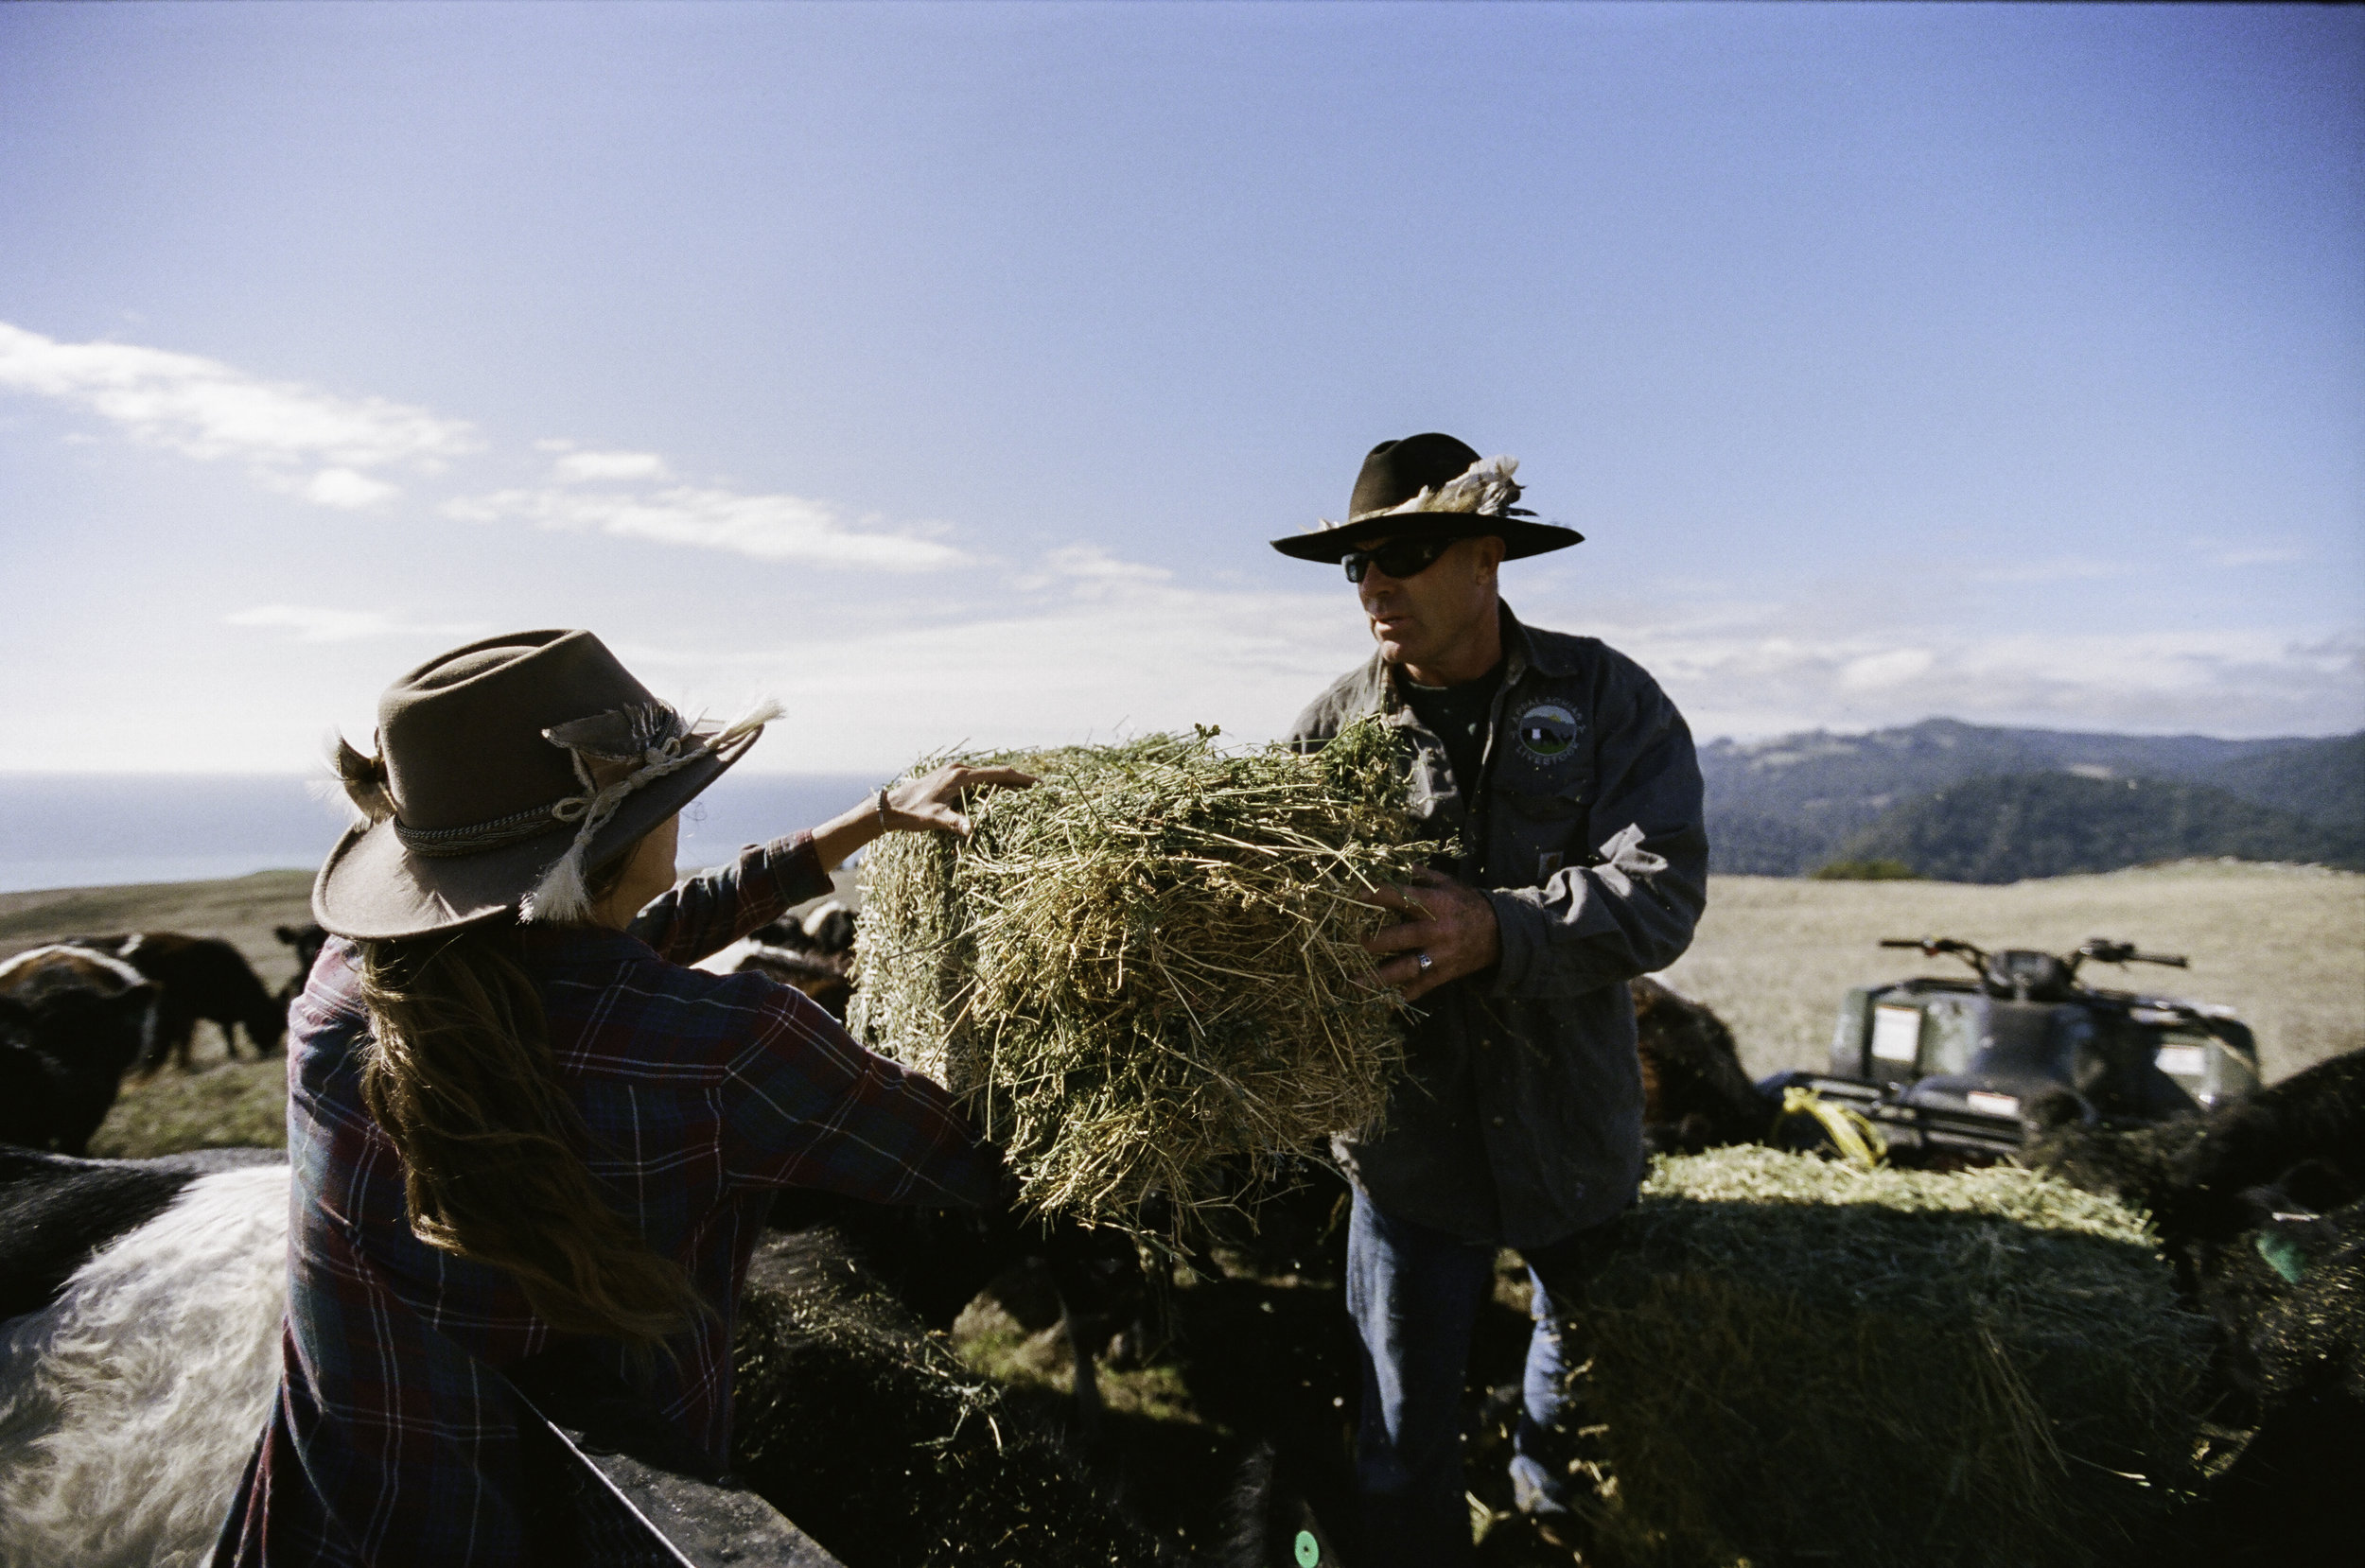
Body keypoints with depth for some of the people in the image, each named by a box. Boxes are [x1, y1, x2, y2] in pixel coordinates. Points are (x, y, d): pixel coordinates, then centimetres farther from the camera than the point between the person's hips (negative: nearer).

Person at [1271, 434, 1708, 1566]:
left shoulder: (1605, 699, -8)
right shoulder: (1335, 727, -4)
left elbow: (1663, 886, -21)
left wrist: (1497, 931, -37)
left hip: (1570, 1123, 2)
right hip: (1408, 1136, -1)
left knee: (1584, 1354, 28)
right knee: (1403, 1438, 8)